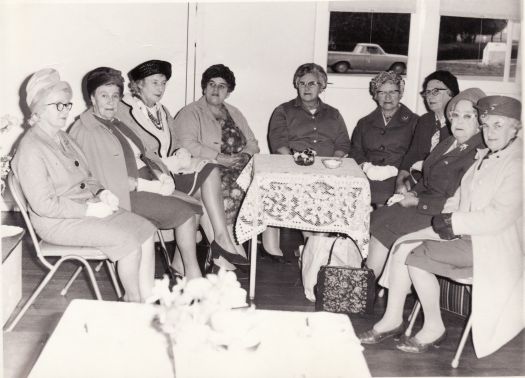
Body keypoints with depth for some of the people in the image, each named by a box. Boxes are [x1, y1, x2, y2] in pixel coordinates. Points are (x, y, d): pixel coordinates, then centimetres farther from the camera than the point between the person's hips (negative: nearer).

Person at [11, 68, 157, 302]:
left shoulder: (62, 138, 13)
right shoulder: (31, 149, -17)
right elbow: (44, 204, -21)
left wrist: (101, 193, 0)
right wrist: (89, 210, -21)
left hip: (88, 207, 9)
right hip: (57, 223, -9)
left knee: (145, 230, -8)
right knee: (129, 242, -22)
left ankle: (147, 298, -5)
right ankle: (133, 301, -1)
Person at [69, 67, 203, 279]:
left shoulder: (115, 125, 19)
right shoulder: (86, 131, -11)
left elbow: (141, 156, 19)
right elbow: (108, 178, -17)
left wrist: (160, 175, -2)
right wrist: (152, 186, -18)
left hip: (146, 184, 9)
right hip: (127, 196, -9)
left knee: (195, 205, -6)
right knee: (185, 212, -18)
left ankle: (179, 264, -1)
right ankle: (192, 273, -6)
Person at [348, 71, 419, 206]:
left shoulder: (413, 122, 15)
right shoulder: (364, 123, 26)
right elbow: (355, 151, 16)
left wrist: (393, 170, -14)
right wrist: (366, 166, -7)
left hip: (398, 176, -3)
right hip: (368, 176, 3)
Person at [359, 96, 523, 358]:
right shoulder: (485, 156, 14)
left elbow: (500, 217, -23)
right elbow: (461, 197, 15)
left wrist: (452, 222, -17)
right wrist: (446, 219, -5)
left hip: (492, 247, -9)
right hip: (466, 234, 9)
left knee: (416, 257, -19)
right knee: (402, 247, -5)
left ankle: (434, 328, -1)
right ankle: (392, 319, 4)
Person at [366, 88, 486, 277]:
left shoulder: (478, 155, -17)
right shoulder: (449, 143, 13)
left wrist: (416, 202, -14)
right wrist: (413, 193, 3)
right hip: (425, 203, 9)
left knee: (383, 227, -15)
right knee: (375, 218, -8)